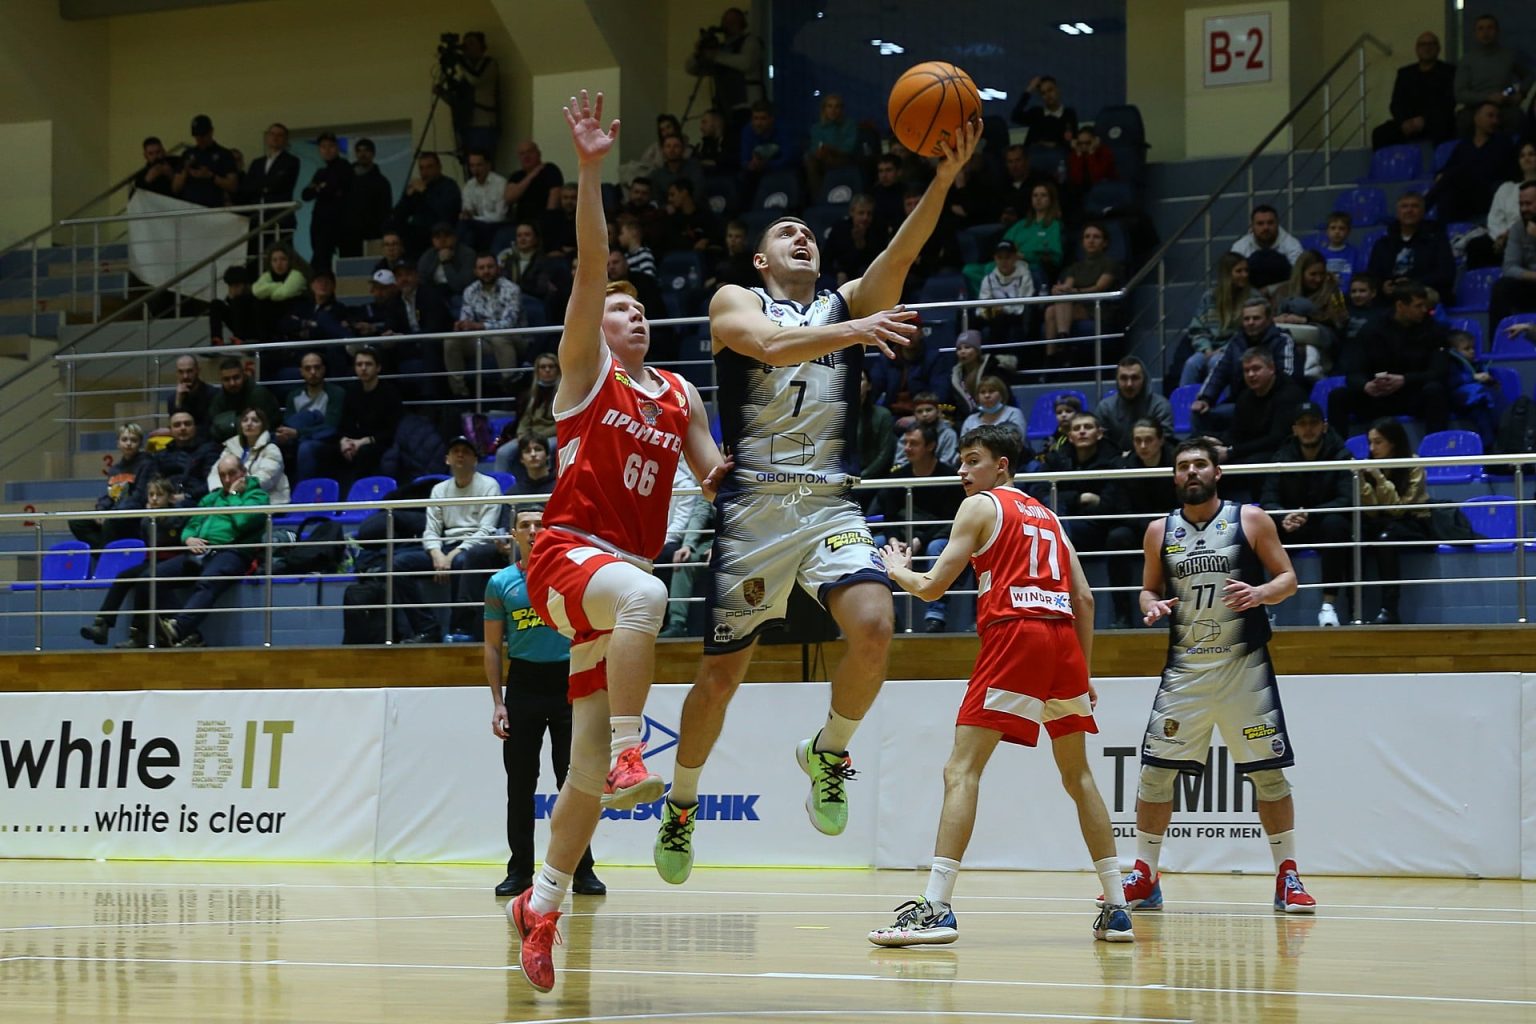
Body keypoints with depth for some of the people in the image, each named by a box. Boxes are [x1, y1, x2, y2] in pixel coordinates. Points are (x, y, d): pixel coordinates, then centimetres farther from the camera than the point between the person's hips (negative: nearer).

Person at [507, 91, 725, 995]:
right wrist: (590, 171, -21)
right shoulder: (587, 369, 3)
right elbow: (591, 265, -9)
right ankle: (631, 754, -41)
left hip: (626, 570, 5)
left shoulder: (681, 397, 18)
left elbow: (715, 476, 16)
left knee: (588, 765, 4)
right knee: (643, 594, -42)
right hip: (569, 554, -5)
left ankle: (542, 904, 19)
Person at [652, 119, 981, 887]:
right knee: (721, 673, 4)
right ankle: (681, 805, 27)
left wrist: (944, 177, -22)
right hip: (753, 508, -2)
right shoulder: (735, 303, 5)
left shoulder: (850, 303, 13)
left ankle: (828, 752, 3)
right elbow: (772, 345, -18)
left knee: (873, 628, -23)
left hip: (830, 505, 2)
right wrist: (854, 332, -34)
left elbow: (902, 252, -5)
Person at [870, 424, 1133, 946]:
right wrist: (1084, 671, 23)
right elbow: (1084, 598, 20)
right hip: (1064, 637, 7)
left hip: (1014, 634, -7)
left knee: (962, 770, -9)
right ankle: (1116, 909, 15)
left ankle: (936, 909, -20)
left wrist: (897, 570, 22)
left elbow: (933, 586, 2)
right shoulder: (1048, 518, 26)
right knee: (1078, 775, 16)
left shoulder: (981, 507, 7)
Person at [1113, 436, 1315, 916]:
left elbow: (1288, 577, 0)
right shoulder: (1160, 531, 7)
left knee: (1269, 771, -2)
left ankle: (1288, 878, 8)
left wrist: (1260, 593, -20)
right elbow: (1149, 590, 15)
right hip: (1184, 668, 2)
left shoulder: (1250, 520, -1)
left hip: (1244, 664, -2)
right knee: (1155, 769, -1)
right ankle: (1144, 878, 9)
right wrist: (1152, 606, -8)